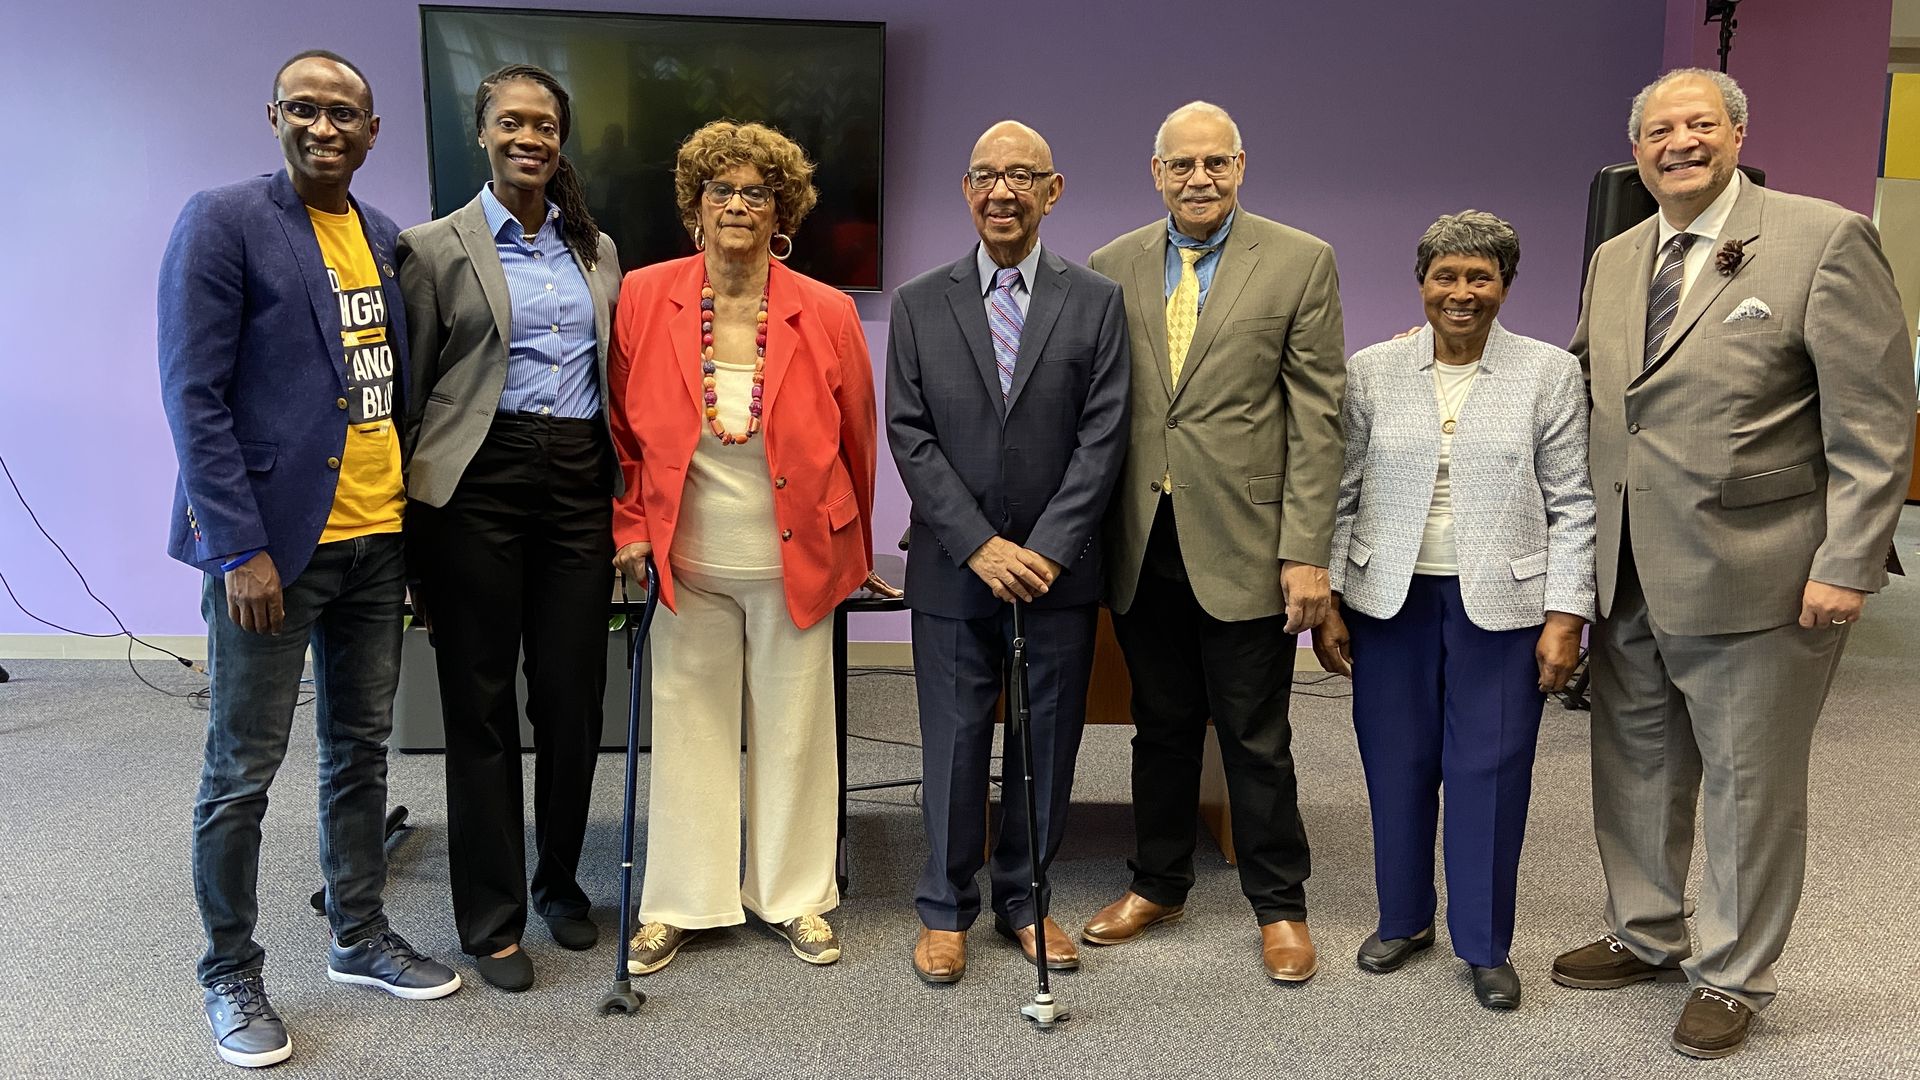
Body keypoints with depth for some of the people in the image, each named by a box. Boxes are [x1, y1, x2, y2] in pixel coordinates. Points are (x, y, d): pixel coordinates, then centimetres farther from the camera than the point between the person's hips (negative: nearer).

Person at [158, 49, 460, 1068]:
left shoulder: (383, 237, 12)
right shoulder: (222, 220, -7)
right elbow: (193, 394, -12)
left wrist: (410, 510, 7)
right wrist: (239, 546, -17)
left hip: (375, 538, 6)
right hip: (272, 542, -6)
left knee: (361, 750, 15)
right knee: (242, 769, 4)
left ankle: (359, 936, 31)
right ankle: (231, 976, 21)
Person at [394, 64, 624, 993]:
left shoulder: (596, 249, 14)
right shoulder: (436, 247, 2)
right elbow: (411, 389, 2)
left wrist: (621, 498, 14)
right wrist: (407, 513, -1)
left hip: (578, 481, 4)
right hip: (479, 482, -3)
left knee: (573, 695, 7)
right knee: (480, 703, 4)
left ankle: (560, 880, 28)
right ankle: (491, 919, 17)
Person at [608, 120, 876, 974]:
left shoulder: (827, 314, -6)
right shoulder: (643, 298, -4)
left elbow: (855, 443, 4)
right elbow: (624, 428, 6)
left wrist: (850, 552, 11)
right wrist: (631, 525, 1)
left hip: (794, 559, 0)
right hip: (686, 560, 1)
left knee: (793, 727, 10)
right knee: (689, 725, 10)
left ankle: (795, 897, 27)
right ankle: (680, 903, 26)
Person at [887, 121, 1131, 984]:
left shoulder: (1096, 302, 3)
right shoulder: (918, 305, 4)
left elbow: (1102, 437, -4)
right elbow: (911, 437, -2)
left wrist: (1046, 549, -14)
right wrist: (980, 546, -12)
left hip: (1057, 572, 0)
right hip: (952, 573, 0)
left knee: (1047, 746, 10)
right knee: (953, 746, 8)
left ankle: (1025, 899, 28)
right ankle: (946, 910, 25)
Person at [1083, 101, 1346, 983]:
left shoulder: (1300, 262, -1)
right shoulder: (1112, 268, 7)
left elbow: (1316, 416, -5)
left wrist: (1305, 552, -10)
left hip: (1241, 542, -3)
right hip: (1142, 543, 3)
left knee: (1256, 738, 7)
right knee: (1160, 726, 16)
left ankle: (1279, 905, 25)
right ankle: (1157, 884, 33)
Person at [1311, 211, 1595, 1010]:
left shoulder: (1551, 373, 2)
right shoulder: (1371, 372, 4)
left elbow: (1571, 506, 1)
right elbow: (1342, 494, 6)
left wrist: (1567, 615, -5)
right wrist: (1328, 600, 1)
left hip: (1501, 605, -1)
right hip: (1390, 600, 1)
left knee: (1490, 773, 4)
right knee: (1396, 766, 8)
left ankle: (1485, 946, 20)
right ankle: (1403, 919, 28)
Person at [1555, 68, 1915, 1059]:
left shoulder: (1824, 240, -8)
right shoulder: (1613, 259, 10)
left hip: (1755, 578, -6)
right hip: (1628, 578, 6)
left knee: (1750, 788, 9)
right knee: (1635, 772, 18)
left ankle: (1732, 977, 27)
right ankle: (1645, 937, 38)